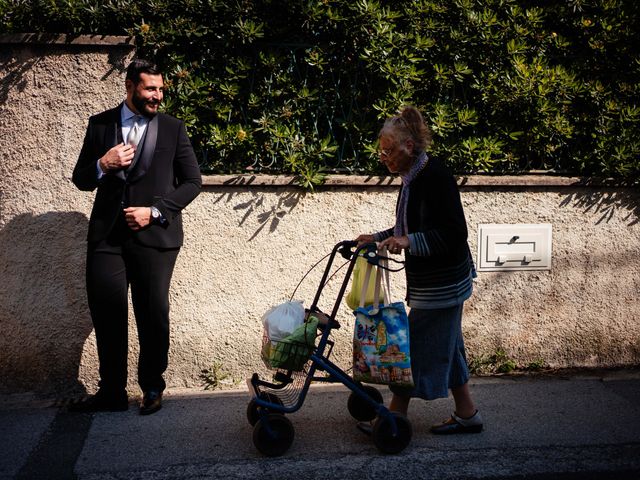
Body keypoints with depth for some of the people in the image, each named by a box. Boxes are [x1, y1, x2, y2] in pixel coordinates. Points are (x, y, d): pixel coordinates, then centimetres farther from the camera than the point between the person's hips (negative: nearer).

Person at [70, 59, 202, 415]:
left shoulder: (173, 129, 5)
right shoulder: (100, 124, 9)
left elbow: (193, 182, 4)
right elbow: (81, 179, 11)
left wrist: (155, 211, -8)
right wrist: (103, 165, -11)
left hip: (155, 235, -1)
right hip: (107, 235, 2)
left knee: (153, 315, 1)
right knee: (107, 314, 1)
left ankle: (153, 388, 20)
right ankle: (112, 392, 15)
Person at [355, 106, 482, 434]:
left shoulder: (436, 178, -20)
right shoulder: (413, 178, 10)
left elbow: (454, 233, -24)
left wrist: (408, 241, -30)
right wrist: (378, 238, 13)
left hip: (442, 281, -10)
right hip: (430, 280, 10)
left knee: (416, 345, -2)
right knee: (444, 346, 16)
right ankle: (467, 415, 27)